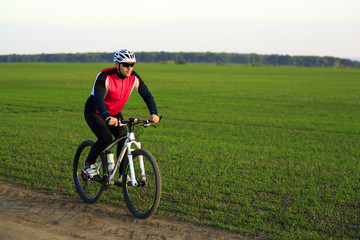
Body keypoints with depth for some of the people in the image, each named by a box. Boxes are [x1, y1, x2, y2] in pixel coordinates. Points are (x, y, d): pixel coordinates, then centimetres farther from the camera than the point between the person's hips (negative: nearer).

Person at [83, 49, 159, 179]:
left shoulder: (134, 78, -15)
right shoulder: (104, 76, -30)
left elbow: (147, 96, -15)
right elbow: (98, 99, -39)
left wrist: (154, 113, -33)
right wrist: (107, 117, -56)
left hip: (114, 113, 5)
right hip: (95, 112, -5)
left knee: (124, 139, -10)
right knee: (106, 139, -25)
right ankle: (89, 164, 1)